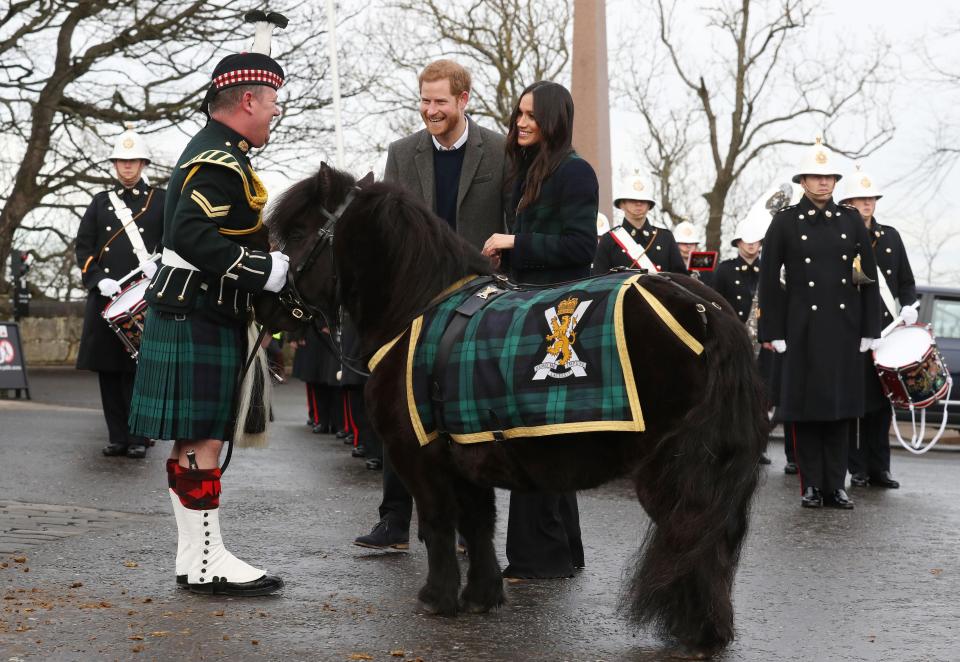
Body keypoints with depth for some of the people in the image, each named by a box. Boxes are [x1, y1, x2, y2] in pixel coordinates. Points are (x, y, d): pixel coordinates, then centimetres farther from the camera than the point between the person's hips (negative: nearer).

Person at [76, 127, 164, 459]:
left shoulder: (161, 199, 9)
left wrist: (158, 264, -14)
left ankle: (138, 437, 1)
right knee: (108, 368, 2)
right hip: (106, 294, 3)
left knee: (139, 367, -5)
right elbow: (83, 246, 10)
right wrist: (100, 279, -5)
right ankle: (117, 437, 9)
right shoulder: (101, 202, 16)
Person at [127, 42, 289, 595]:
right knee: (202, 440, -6)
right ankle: (206, 561, -2)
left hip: (200, 317, 11)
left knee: (197, 440, 12)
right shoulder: (220, 162, -16)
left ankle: (195, 555, 18)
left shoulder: (214, 154, 17)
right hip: (199, 320, -11)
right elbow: (193, 236, -27)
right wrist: (265, 271, -25)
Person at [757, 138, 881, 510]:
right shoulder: (785, 222, 1)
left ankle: (836, 485, 11)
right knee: (805, 406, 1)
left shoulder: (851, 221, 8)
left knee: (841, 406, 4)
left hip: (844, 326, 2)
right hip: (803, 326, -2)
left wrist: (870, 329, 3)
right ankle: (811, 485, 8)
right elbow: (769, 280, 0)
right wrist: (772, 332, -5)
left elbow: (869, 276, 9)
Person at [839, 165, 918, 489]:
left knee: (882, 402, 7)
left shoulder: (890, 236, 14)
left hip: (885, 330, 4)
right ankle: (857, 469, 5)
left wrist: (908, 305, -1)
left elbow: (906, 280, 15)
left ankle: (879, 468, 12)